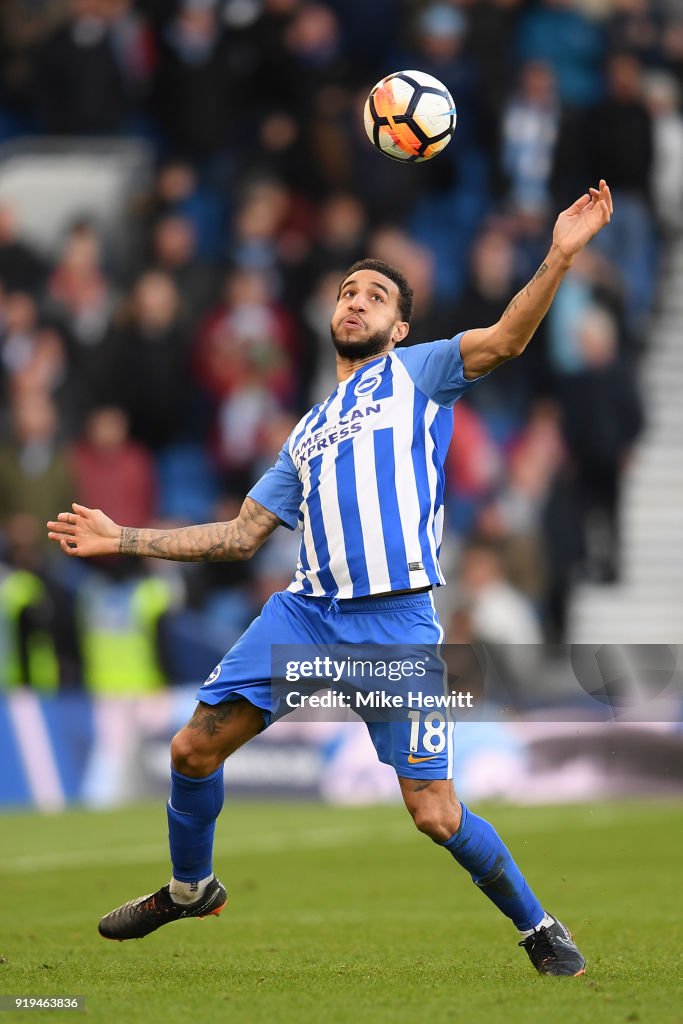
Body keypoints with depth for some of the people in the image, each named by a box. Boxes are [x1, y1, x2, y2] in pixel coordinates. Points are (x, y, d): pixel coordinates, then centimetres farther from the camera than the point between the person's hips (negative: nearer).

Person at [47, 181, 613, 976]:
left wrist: (559, 256, -21)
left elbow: (504, 339, -7)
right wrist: (122, 540, 22)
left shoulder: (417, 373, 11)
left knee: (435, 813, -10)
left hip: (396, 620, -5)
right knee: (194, 747, 2)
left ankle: (537, 927, 11)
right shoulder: (308, 433, 25)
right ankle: (190, 886, 28)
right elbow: (240, 536, 25)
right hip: (305, 609, 5)